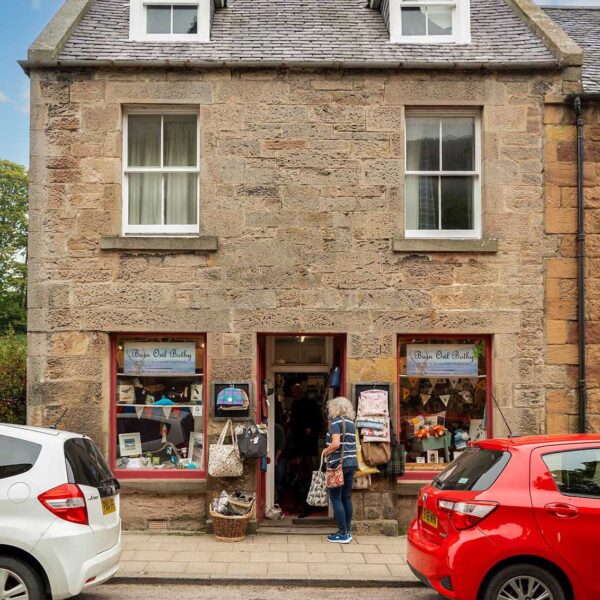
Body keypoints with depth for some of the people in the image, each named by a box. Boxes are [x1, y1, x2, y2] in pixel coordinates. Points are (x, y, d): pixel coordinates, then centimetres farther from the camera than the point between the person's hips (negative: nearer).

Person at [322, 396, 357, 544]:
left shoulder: (336, 422, -9)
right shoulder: (351, 422, 13)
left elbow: (335, 443, -20)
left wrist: (325, 452, -3)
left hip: (338, 464, -7)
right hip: (351, 463, 7)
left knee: (336, 498, -2)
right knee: (346, 497, 12)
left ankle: (343, 533, -3)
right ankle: (348, 531, 15)